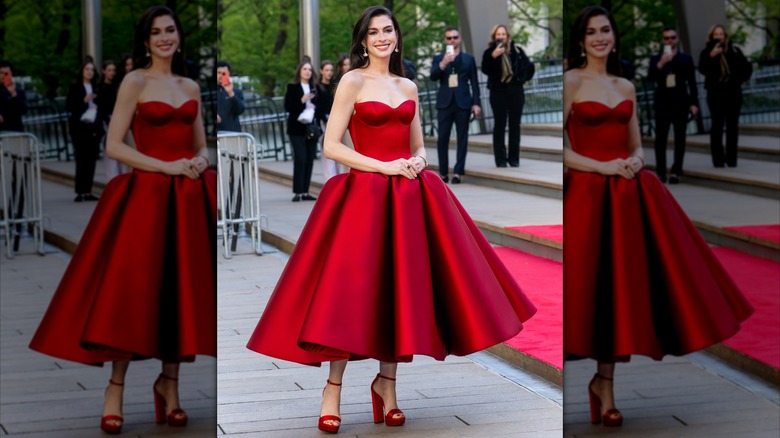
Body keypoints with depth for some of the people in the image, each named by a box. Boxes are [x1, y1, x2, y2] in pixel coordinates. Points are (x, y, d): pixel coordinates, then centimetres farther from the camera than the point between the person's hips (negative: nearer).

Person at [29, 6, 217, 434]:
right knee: (132, 288, -8)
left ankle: (169, 381, 17)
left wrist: (200, 163, -2)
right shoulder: (135, 82, 0)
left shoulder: (191, 87, 15)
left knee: (183, 289, 4)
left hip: (189, 198, 5)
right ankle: (115, 386, 0)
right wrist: (166, 166, -14)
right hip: (145, 194, -5)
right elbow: (113, 146, -7)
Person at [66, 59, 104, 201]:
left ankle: (88, 191, 8)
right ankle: (80, 191, -3)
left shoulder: (97, 87, 12)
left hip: (94, 127, 4)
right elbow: (68, 106, -5)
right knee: (81, 159, -6)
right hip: (80, 127, -4)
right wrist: (84, 101, -15)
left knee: (92, 160, 2)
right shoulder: (75, 87, 1)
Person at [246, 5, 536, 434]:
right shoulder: (352, 82, -1)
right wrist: (384, 166, -13)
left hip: (409, 198, 5)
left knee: (403, 288, 3)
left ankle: (387, 382, 16)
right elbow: (331, 146, -7)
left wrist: (418, 161, -2)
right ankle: (333, 387, 1)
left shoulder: (408, 87, 15)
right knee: (352, 288, -8)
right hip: (363, 194, -5)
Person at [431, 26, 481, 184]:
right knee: (442, 138, -3)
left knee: (462, 139, -1)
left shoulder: (468, 59, 9)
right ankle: (443, 172, 3)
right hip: (445, 103, 0)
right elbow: (433, 77, -7)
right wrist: (443, 64, -23)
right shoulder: (438, 58, 9)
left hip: (463, 103, 0)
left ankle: (458, 172, 1)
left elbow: (474, 83, 8)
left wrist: (476, 103, 0)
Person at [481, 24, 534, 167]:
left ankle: (514, 158, 9)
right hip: (498, 92, -2)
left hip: (516, 91, 2)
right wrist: (493, 56, -29)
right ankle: (500, 159, 0)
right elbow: (485, 70, -17)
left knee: (515, 125, 4)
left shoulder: (517, 51, 5)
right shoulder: (489, 52, -2)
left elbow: (529, 66, 16)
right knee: (500, 125, -1)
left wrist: (524, 79, 7)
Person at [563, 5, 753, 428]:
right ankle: (602, 382, 8)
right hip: (588, 194, -5)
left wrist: (636, 160, -2)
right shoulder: (571, 81, -1)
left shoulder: (626, 87, 16)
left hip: (629, 195, 5)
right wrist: (603, 167, -14)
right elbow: (561, 148, -8)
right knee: (594, 285, -4)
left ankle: (605, 381, 11)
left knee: (624, 283, 2)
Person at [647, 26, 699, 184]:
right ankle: (660, 172, 2)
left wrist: (693, 103, -1)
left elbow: (692, 82, 5)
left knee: (679, 138, 0)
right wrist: (661, 63, -19)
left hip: (680, 102, 0)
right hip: (662, 103, 0)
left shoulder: (686, 58, 7)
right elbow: (650, 77, -7)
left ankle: (676, 171, 2)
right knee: (660, 138, -2)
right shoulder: (656, 58, 8)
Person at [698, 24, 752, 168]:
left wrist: (742, 80, 7)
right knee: (717, 125, -4)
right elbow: (702, 69, -16)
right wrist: (711, 56, -25)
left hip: (733, 92, 2)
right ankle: (718, 159, -2)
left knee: (732, 125, 2)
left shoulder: (734, 51, 6)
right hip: (716, 93, -2)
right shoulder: (707, 52, 1)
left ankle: (731, 158, 6)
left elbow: (747, 67, 16)